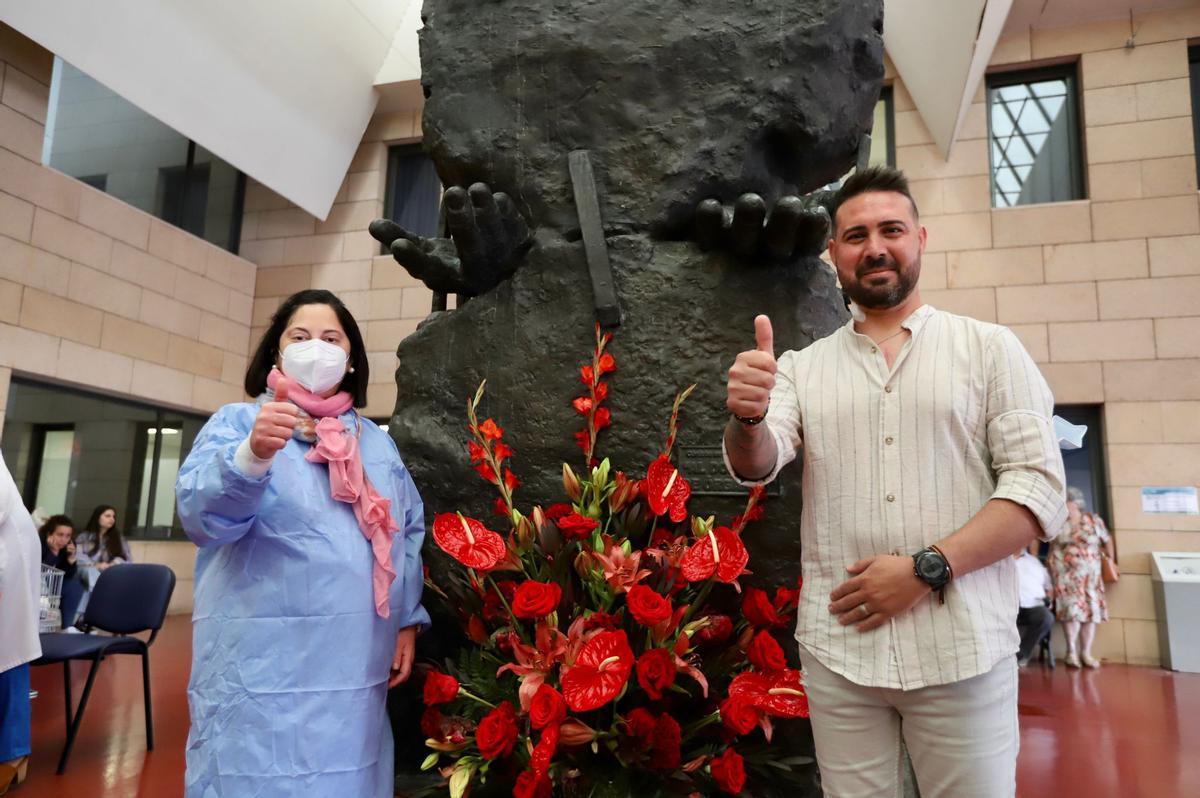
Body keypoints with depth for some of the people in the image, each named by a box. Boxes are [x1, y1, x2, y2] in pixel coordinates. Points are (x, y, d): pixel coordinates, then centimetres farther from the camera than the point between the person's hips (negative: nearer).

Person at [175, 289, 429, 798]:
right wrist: (252, 456, -33)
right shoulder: (236, 423, 1)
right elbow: (199, 514, -15)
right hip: (264, 669, -4)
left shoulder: (377, 442, 14)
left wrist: (408, 619, 5)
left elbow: (411, 531, 14)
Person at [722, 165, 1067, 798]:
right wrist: (748, 417, -28)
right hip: (837, 649, 2)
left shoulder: (990, 348, 3)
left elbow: (1038, 487, -4)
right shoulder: (802, 367, 8)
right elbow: (755, 466, -5)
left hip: (961, 649, -1)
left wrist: (926, 568, -15)